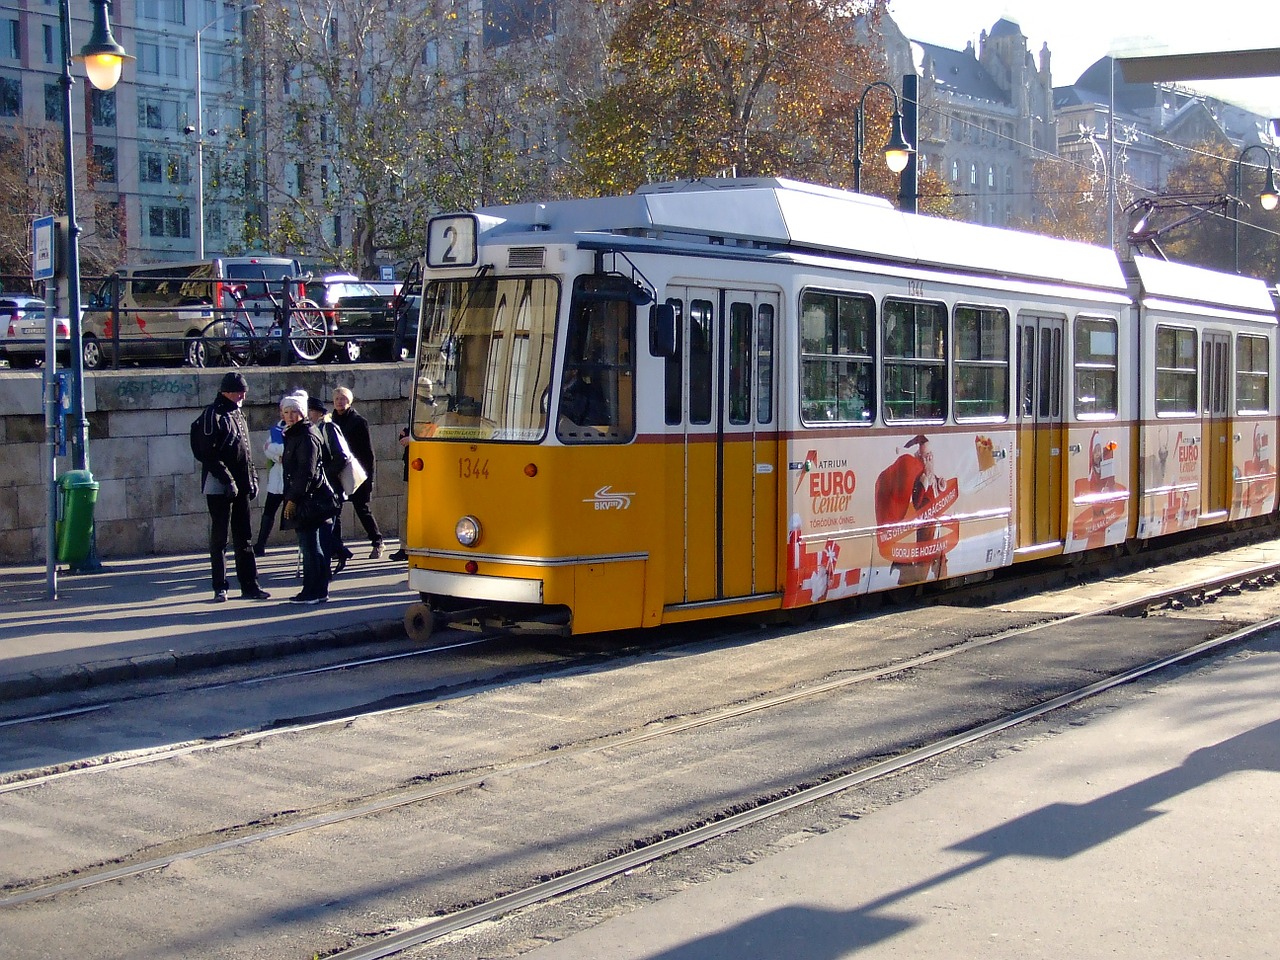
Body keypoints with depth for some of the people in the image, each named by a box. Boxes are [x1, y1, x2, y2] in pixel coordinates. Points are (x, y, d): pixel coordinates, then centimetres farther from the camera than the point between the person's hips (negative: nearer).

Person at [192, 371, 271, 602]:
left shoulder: (238, 414, 16)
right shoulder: (213, 415, -10)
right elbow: (209, 454, -17)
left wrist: (252, 478, 13)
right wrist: (228, 480, -21)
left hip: (240, 486, 8)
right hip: (219, 486, -8)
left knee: (244, 537, 9)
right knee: (219, 538, -1)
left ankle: (249, 586, 13)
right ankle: (220, 588, 4)